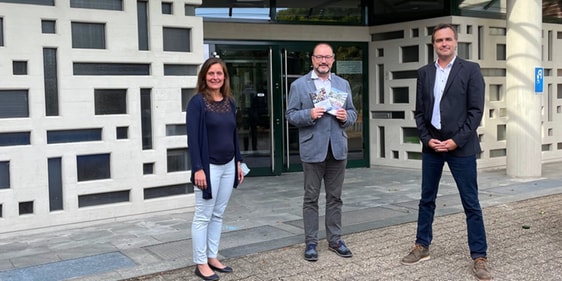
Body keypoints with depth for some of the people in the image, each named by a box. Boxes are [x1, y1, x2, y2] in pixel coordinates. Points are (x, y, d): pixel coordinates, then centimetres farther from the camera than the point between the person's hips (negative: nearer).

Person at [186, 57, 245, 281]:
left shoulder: (230, 102, 10)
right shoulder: (198, 102, -10)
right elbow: (192, 137, -14)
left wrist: (238, 162, 14)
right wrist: (198, 168, -19)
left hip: (228, 166, 7)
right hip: (209, 166, -6)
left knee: (218, 215, 13)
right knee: (203, 216, 0)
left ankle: (212, 258, 23)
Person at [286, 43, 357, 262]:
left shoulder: (343, 84, 11)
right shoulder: (299, 85, 1)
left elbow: (353, 113, 12)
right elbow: (290, 115, -2)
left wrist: (345, 117, -10)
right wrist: (309, 114, -20)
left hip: (338, 148, 3)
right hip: (312, 149, -3)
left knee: (335, 197, 10)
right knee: (311, 198, 4)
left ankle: (335, 240, 20)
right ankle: (311, 242, 12)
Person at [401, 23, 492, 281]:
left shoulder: (471, 70, -3)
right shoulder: (424, 73, 8)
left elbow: (476, 111, -7)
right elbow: (419, 112, 9)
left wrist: (456, 141, -14)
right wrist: (427, 139, -5)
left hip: (460, 146, -4)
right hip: (431, 146, 4)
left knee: (471, 204, 1)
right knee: (426, 200, 12)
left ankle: (479, 257, 10)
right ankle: (422, 247, 25)